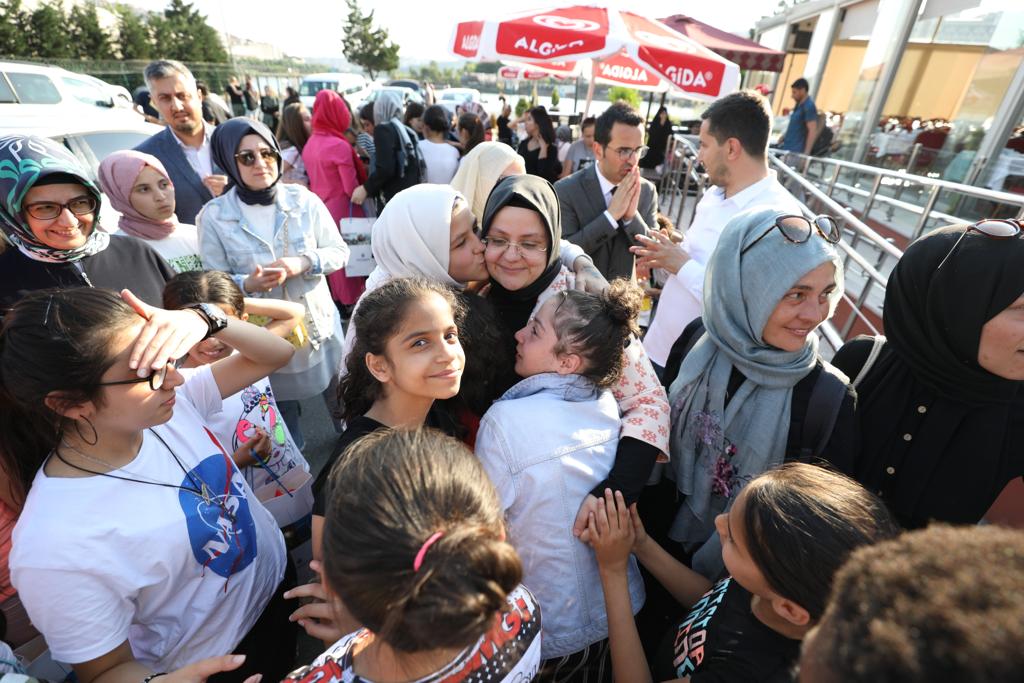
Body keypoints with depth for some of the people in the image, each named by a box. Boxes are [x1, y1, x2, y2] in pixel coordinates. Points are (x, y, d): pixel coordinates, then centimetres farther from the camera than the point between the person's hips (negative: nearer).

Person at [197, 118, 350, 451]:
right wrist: (248, 284, -27)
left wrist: (302, 263, -21)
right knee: (281, 421, 21)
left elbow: (340, 251, -3)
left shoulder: (304, 200, -7)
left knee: (343, 403, 20)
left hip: (319, 323, 1)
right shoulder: (214, 216, -9)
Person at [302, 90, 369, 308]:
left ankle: (333, 299, 27)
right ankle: (351, 302, 14)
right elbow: (351, 187, -16)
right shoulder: (339, 145, -17)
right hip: (341, 209, -7)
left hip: (320, 208, 7)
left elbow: (314, 178, 12)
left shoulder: (309, 144, 5)